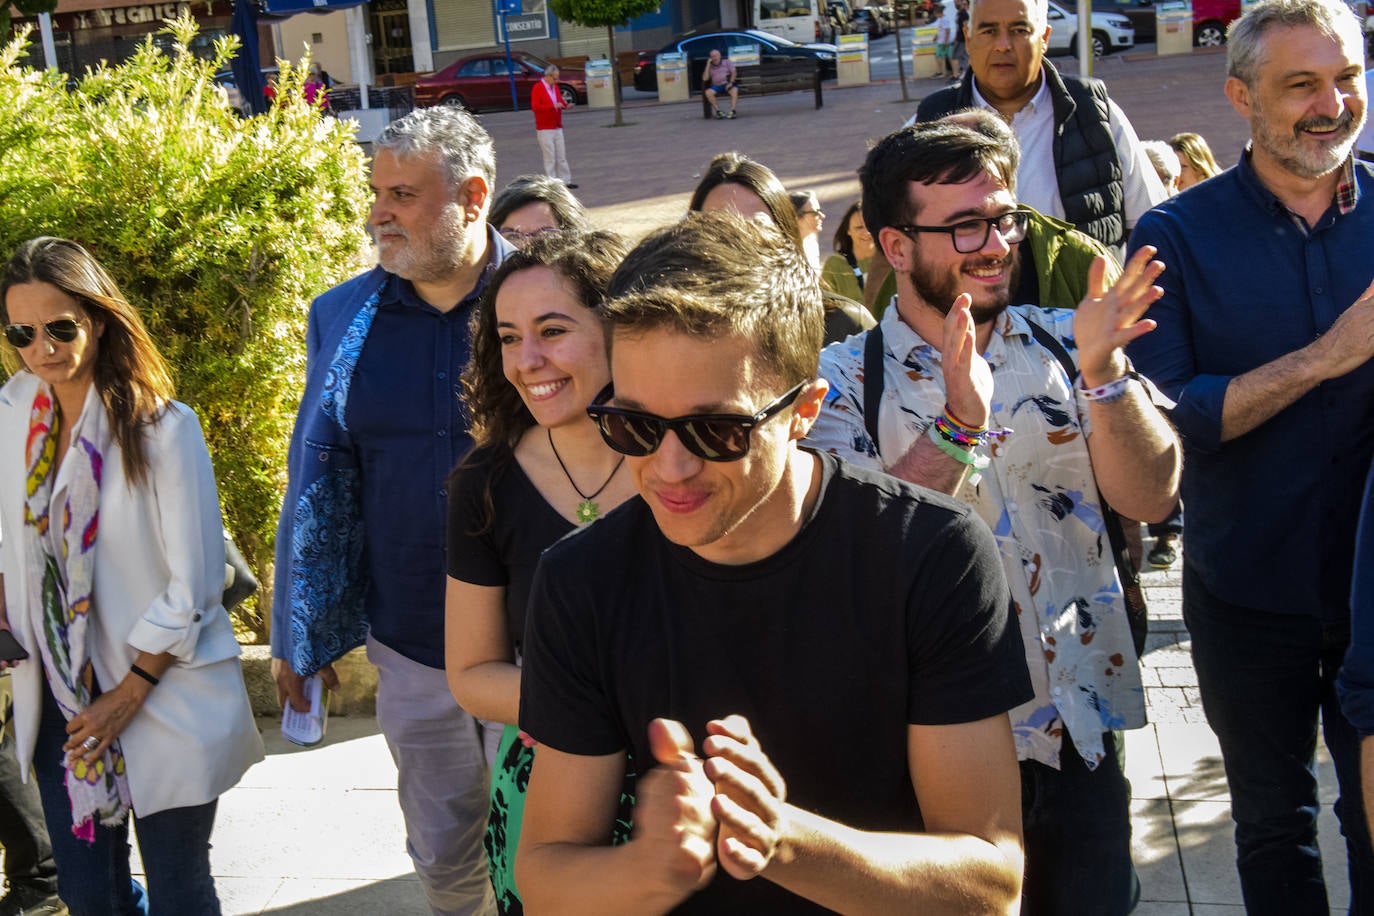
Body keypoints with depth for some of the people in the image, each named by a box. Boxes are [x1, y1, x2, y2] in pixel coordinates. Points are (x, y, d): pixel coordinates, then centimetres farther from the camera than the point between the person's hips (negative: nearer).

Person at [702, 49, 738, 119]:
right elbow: (705, 79, 0)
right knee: (708, 92, -29)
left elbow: (733, 72, 1)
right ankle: (718, 111, -28)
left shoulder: (727, 62, 11)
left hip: (727, 84, -2)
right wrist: (708, 65, -1)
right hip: (716, 86, 2)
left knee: (734, 90, -35)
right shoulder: (709, 67, 15)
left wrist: (730, 83, -15)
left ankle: (732, 111, -43)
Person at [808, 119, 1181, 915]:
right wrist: (956, 426, -30)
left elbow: (1152, 496, -7)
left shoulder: (1063, 344, 0)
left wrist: (1103, 372, -21)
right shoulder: (844, 381, -7)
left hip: (1080, 730, 3)